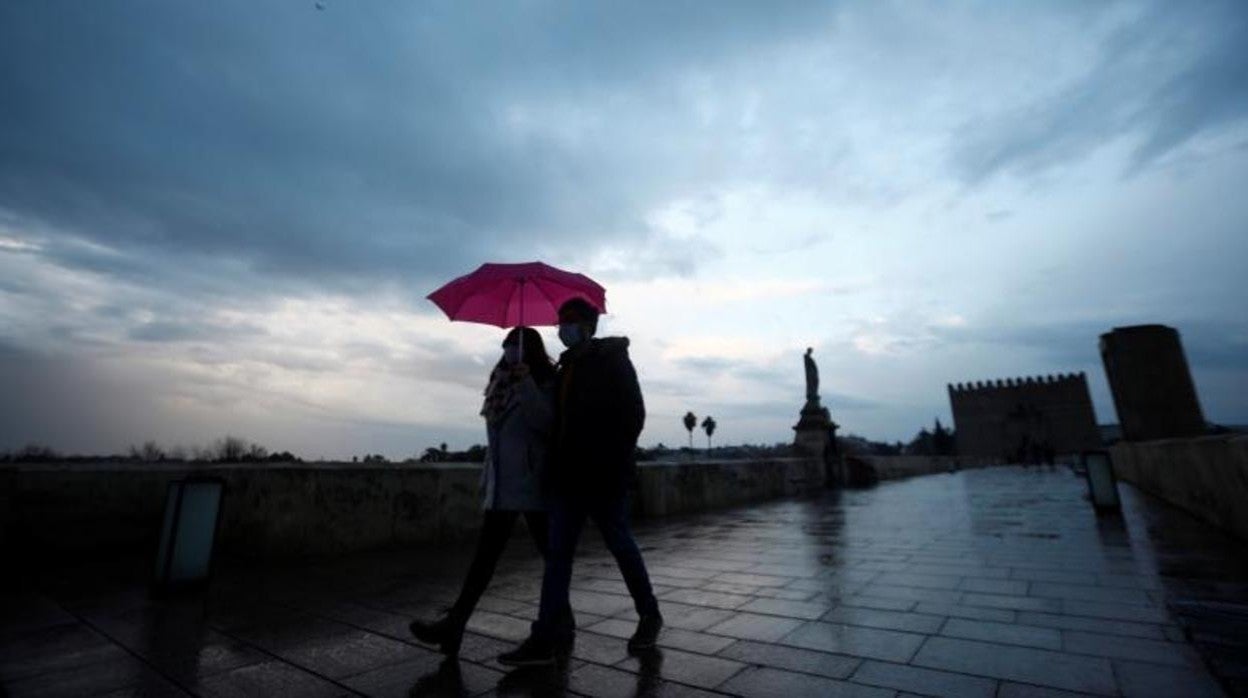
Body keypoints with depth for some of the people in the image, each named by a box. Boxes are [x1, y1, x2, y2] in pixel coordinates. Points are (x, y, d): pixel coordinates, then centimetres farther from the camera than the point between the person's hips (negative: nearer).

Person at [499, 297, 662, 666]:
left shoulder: (612, 360, -5)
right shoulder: (566, 367, 15)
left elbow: (632, 414, -12)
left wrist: (615, 462, -17)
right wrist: (556, 465, 10)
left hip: (603, 476, -6)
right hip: (569, 476, 7)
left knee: (621, 546, 8)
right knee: (557, 554, 5)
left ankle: (649, 616, 29)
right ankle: (544, 639, 11)